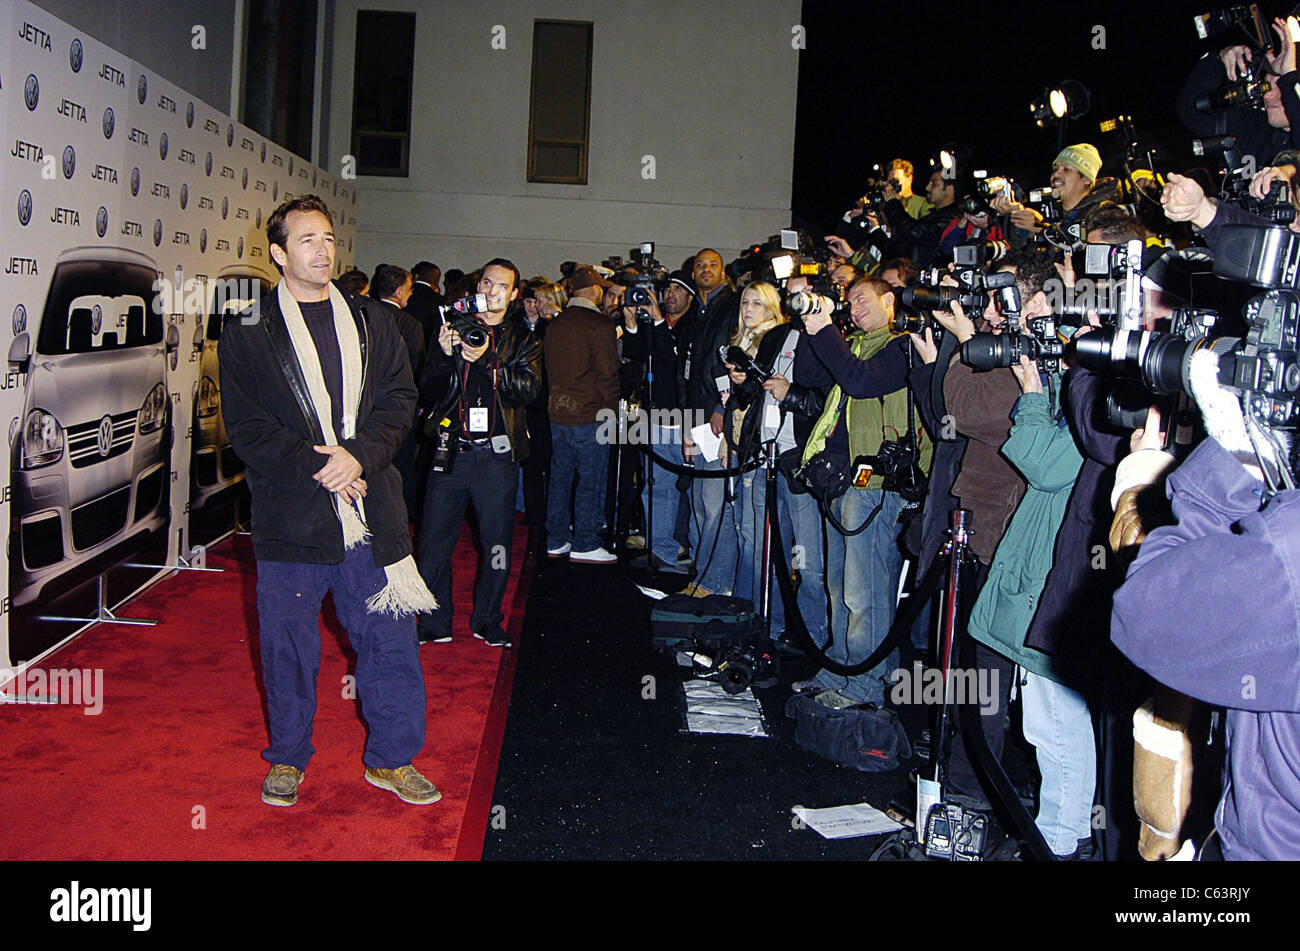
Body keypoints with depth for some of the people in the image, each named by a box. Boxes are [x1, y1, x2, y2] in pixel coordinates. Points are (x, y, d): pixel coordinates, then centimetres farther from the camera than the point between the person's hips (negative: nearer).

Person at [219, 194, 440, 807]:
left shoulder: (371, 325, 10)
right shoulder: (246, 336, 2)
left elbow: (399, 400, 4)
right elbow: (246, 428, -5)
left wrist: (360, 455, -13)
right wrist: (315, 467, -15)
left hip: (371, 515, 2)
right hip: (290, 519, -2)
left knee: (390, 640, 6)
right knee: (289, 647, 10)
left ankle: (390, 758, 23)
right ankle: (287, 757, 30)